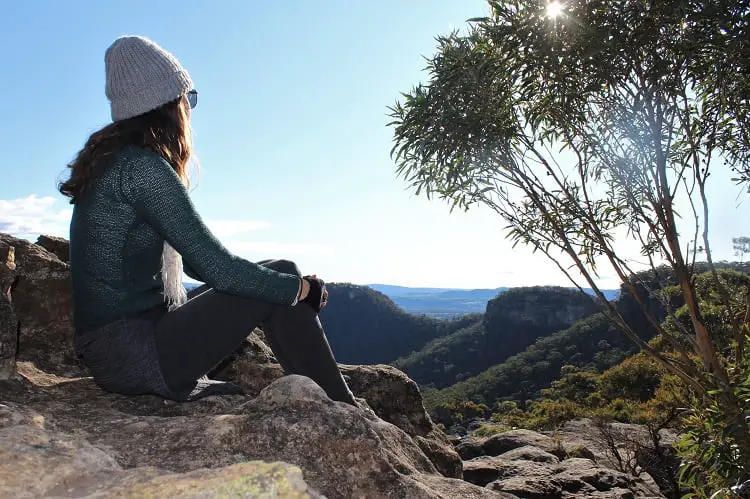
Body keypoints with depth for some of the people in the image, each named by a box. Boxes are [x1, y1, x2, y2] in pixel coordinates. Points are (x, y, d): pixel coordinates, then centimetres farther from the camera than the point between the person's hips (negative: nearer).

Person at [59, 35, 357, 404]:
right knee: (280, 283, -10)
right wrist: (304, 287, -8)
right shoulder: (143, 167, -18)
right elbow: (217, 268, -22)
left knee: (278, 275, 8)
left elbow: (195, 258, 13)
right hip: (134, 355, -9)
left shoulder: (112, 159, 11)